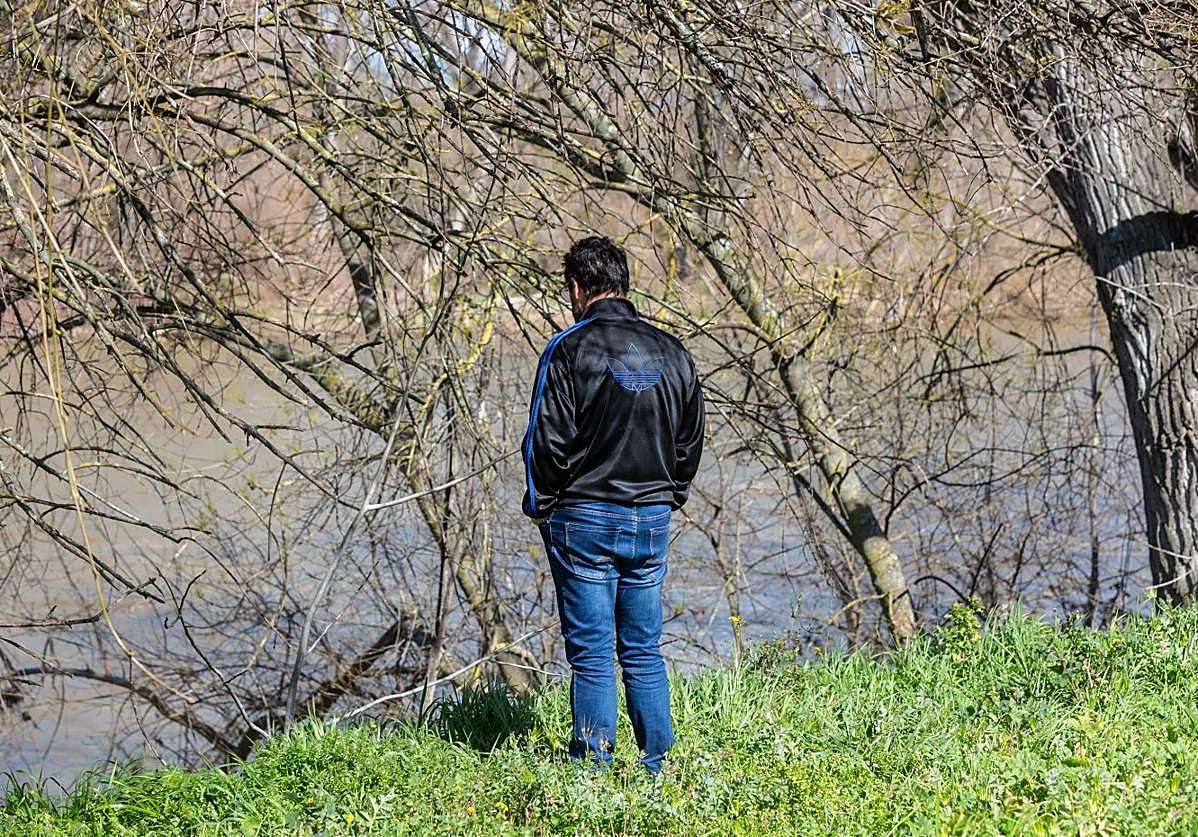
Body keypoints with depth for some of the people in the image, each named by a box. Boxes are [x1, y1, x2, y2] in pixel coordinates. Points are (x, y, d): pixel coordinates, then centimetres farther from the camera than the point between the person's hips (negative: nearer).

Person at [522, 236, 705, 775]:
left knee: (591, 654, -1)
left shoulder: (570, 351, -10)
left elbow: (547, 441, -12)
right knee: (644, 651, 12)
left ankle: (593, 766, 0)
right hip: (652, 519, 5)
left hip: (584, 519, -5)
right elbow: (691, 440, 13)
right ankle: (655, 766, 12)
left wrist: (541, 506, 2)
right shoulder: (670, 353, 7)